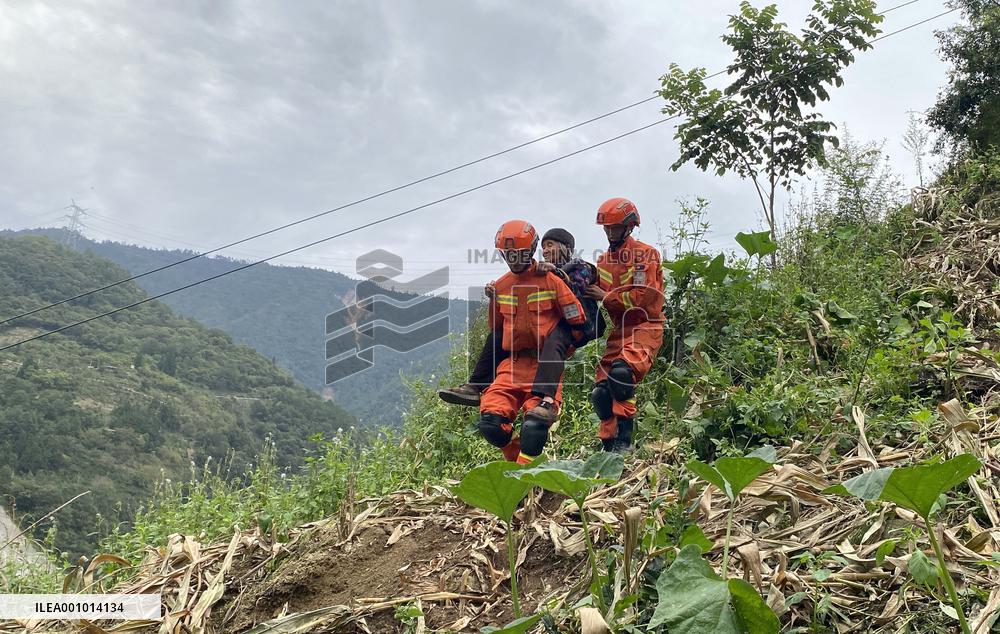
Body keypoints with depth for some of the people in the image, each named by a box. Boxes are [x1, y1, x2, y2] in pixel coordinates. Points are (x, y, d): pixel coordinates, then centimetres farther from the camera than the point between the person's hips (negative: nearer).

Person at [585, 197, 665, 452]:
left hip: (645, 327, -7)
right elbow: (594, 297, 24)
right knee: (600, 392, -3)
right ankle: (610, 446, 11)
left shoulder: (645, 254, -6)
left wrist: (606, 297, -10)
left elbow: (643, 297, -15)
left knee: (621, 372, -31)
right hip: (619, 330, 7)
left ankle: (624, 439, -21)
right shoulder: (603, 261, 16)